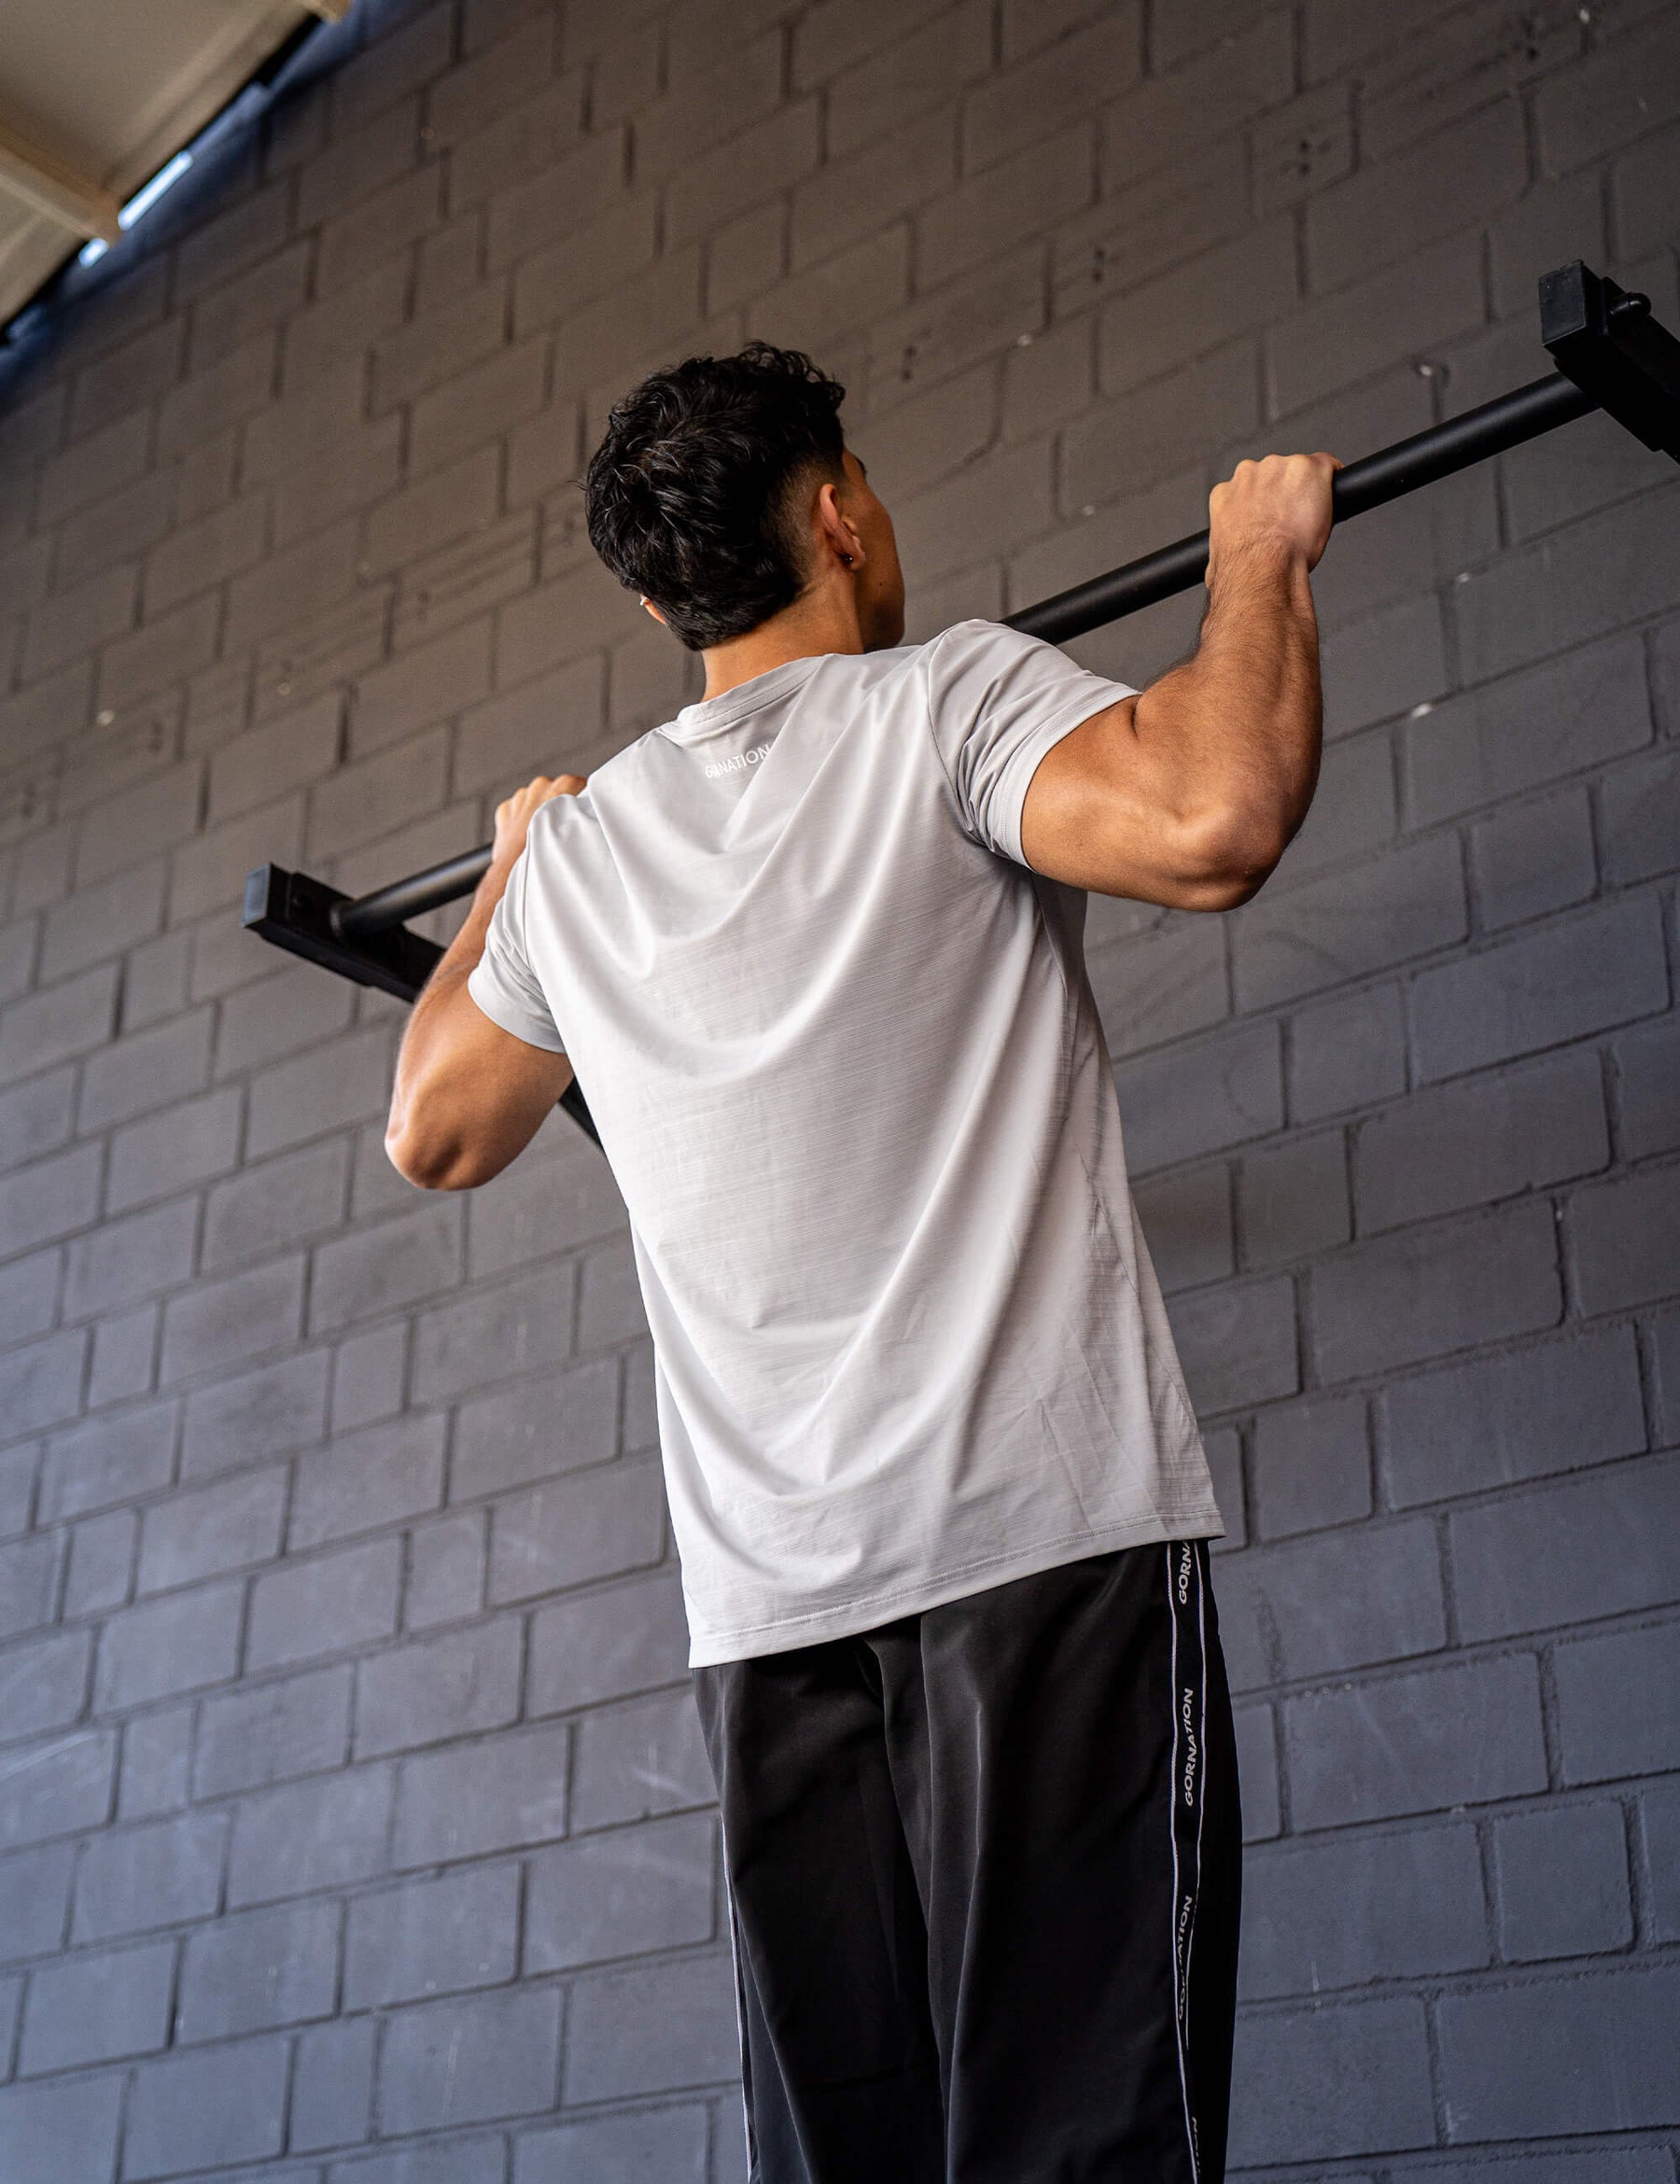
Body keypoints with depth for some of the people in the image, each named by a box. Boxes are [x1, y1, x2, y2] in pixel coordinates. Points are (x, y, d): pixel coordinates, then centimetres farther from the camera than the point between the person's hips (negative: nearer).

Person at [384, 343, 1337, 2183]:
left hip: (768, 1597, 5)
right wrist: (1260, 558, -2)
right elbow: (1211, 817, -20)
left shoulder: (582, 847, 14)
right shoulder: (949, 699, -2)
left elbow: (436, 1128, 28)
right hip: (1046, 1536, -5)